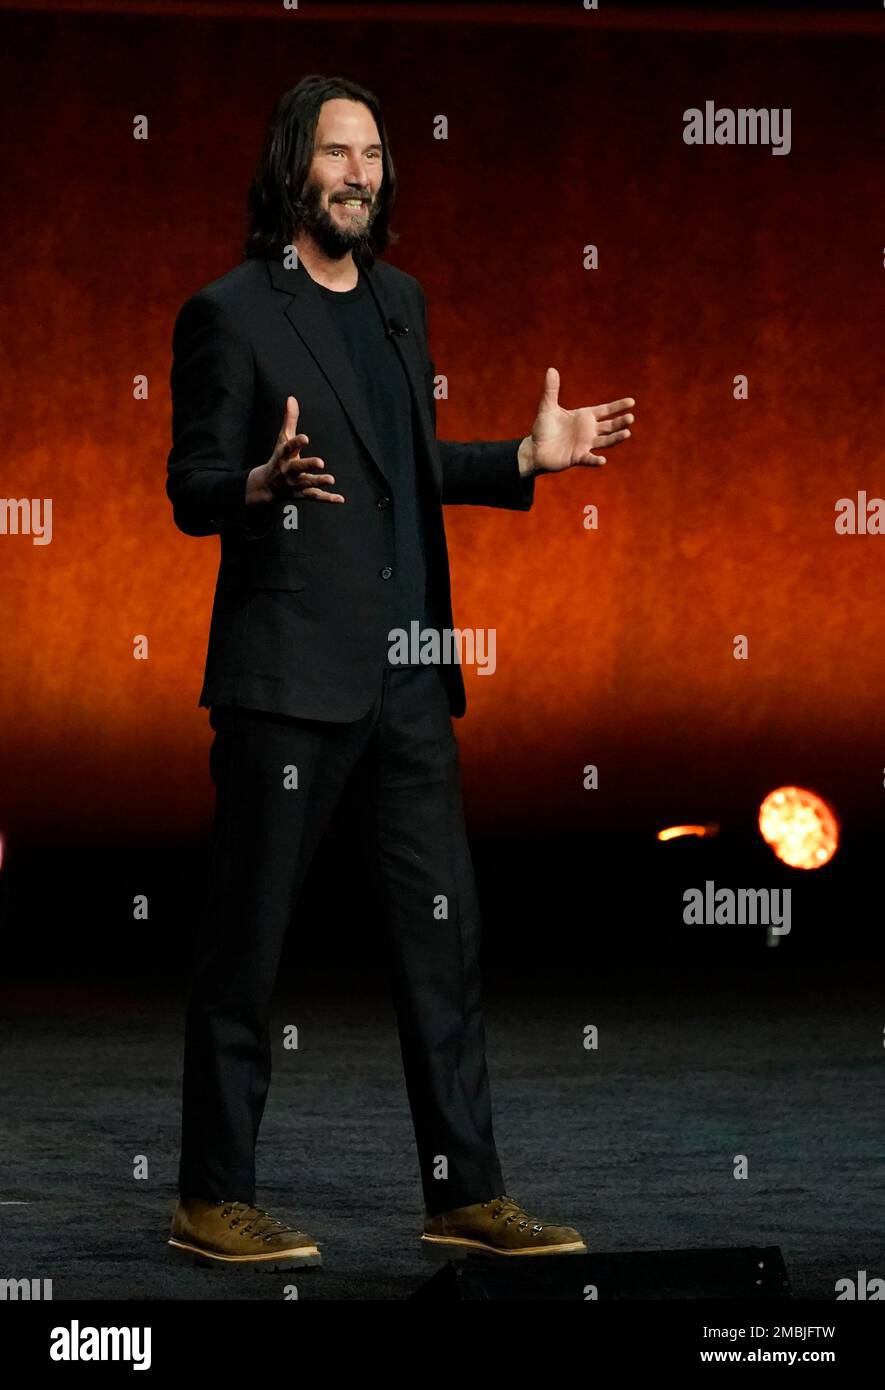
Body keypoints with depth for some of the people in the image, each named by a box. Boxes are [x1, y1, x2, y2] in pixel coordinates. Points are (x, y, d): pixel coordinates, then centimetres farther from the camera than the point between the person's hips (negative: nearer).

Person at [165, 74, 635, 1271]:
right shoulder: (232, 313, -6)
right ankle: (213, 1198, 7)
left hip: (407, 672, 7)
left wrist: (527, 457, 14)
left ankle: (465, 1193, 12)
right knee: (247, 942, -1)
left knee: (442, 934, 7)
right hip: (288, 675, -7)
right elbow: (191, 493, -8)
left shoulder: (399, 300, 16)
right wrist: (267, 481, -27)